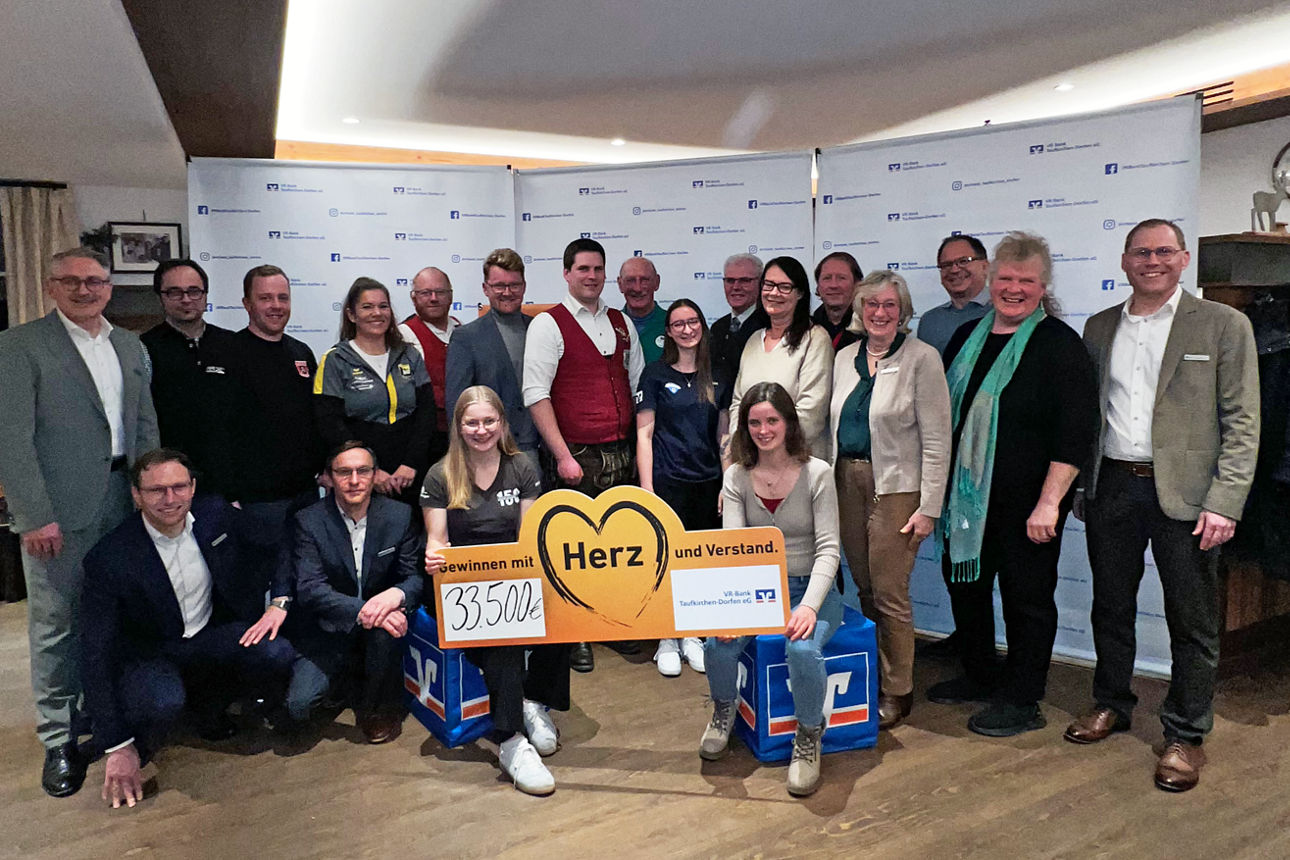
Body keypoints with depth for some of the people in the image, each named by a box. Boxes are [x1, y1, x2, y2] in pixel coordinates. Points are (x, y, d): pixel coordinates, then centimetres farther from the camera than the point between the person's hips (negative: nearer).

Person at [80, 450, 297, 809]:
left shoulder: (217, 514, -9)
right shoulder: (109, 558, -20)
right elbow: (96, 655, -19)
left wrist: (277, 603, -13)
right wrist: (117, 749, -21)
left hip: (214, 637, 4)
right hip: (149, 655, -4)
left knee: (278, 656, -26)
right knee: (163, 702, -37)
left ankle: (207, 706, 6)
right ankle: (134, 753, 0)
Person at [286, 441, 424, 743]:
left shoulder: (399, 515, -5)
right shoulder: (309, 521, -9)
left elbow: (417, 576, -6)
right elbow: (309, 588, -19)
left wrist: (397, 594, -31)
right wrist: (362, 612, -34)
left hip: (380, 628, 1)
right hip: (328, 632, 0)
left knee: (386, 629, -34)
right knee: (297, 706, -18)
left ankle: (380, 708, -6)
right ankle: (345, 679, 17)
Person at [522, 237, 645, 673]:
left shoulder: (621, 323, 14)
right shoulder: (548, 324, -3)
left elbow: (638, 387, 18)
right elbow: (536, 394, -9)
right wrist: (562, 454, -15)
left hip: (622, 453, 5)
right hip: (576, 456, -5)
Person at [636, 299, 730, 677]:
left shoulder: (717, 378, 10)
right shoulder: (656, 374, 0)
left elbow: (724, 436, 13)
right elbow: (644, 435, -2)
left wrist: (728, 484, 6)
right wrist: (646, 489, -9)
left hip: (709, 483, 4)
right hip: (668, 481, -3)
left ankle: (692, 636, 23)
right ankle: (667, 640, 16)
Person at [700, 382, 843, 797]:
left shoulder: (817, 473, -6)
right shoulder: (737, 477, 1)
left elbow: (828, 548, -11)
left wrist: (809, 606, -26)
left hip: (810, 587, -2)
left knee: (803, 649, -34)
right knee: (718, 641, -25)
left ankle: (809, 735, -4)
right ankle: (723, 710, 11)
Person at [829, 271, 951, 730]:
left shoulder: (921, 358, -7)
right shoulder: (845, 357, 10)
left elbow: (936, 439, -9)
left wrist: (929, 507, -13)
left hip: (895, 487, -5)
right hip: (847, 481, 6)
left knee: (889, 593, -3)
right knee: (864, 589, 13)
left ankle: (897, 692, 13)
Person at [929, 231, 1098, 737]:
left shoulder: (1058, 344, -9)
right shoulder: (967, 337, 10)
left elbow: (1076, 431, -16)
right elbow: (942, 411, 18)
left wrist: (1049, 503, -20)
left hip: (1028, 504, -7)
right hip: (965, 495, 7)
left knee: (1027, 597, 5)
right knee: (965, 584, 16)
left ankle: (1021, 701, 21)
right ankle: (979, 677, 35)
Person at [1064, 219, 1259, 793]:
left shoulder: (1224, 325, -1)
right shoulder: (1099, 328, 11)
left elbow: (1242, 422, -5)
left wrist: (1224, 503, -13)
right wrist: (1080, 487, 7)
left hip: (1183, 493, -4)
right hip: (1112, 487, 4)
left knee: (1192, 623, 6)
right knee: (1110, 608, 15)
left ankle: (1186, 735, 21)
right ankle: (1111, 705, 33)